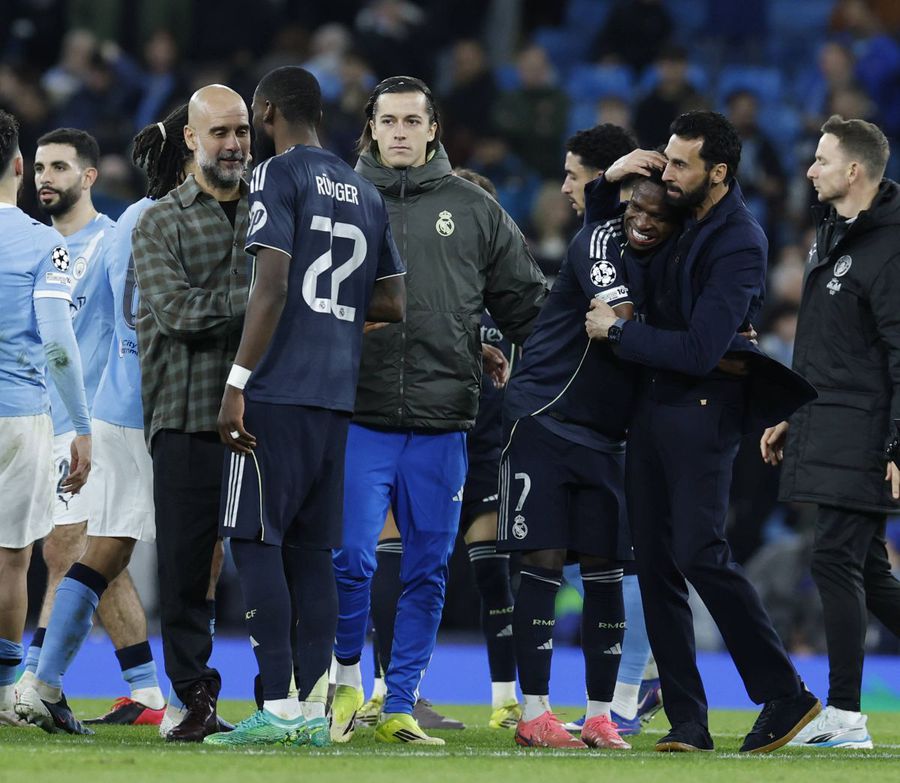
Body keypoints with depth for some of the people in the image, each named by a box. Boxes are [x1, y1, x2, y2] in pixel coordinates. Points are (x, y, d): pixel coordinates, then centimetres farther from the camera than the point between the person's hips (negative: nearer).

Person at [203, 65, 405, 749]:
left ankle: (280, 706, -11)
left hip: (277, 391, -7)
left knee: (257, 540, -5)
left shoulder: (278, 175, -5)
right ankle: (315, 711, 6)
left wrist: (237, 385, -17)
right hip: (338, 395, 7)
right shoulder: (365, 192, 18)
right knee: (312, 549, 9)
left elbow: (272, 286, -15)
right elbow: (392, 305, 18)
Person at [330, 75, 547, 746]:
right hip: (360, 419, -2)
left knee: (428, 573, 5)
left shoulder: (473, 208, 9)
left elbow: (527, 304, 14)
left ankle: (401, 708, 13)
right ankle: (347, 685, 13)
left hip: (442, 424, 2)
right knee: (350, 559, -9)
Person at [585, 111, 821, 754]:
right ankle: (687, 720, 6)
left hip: (702, 407, -8)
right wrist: (612, 179, 8)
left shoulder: (738, 242, -14)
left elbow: (699, 351, -21)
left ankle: (786, 695, -5)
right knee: (656, 563, 4)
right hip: (652, 405, 9)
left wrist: (617, 331, -11)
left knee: (700, 553, -15)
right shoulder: (682, 217, 10)